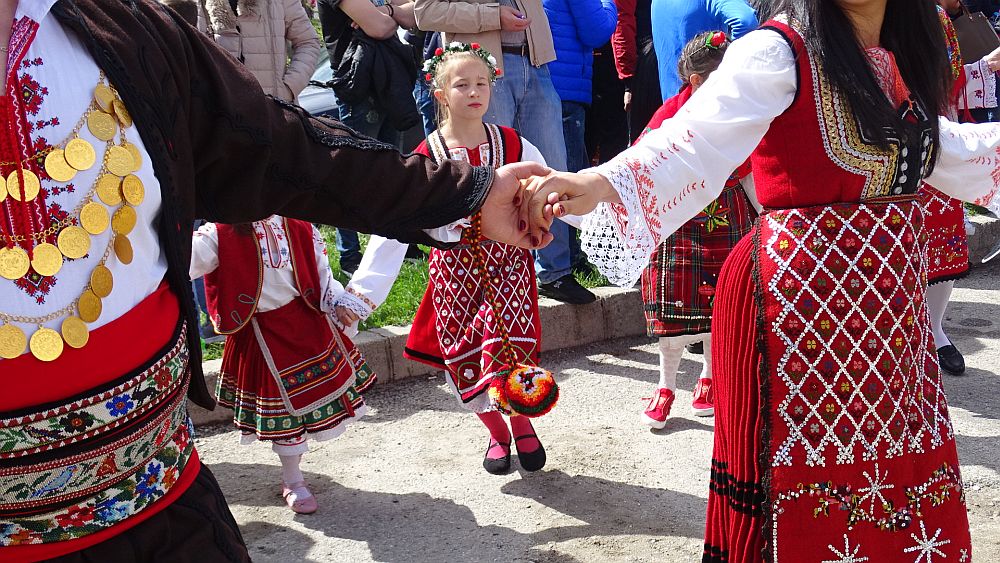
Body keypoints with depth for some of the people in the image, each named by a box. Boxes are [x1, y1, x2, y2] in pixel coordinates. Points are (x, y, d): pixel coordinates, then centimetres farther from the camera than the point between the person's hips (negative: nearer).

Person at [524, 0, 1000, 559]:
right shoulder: (779, 50, -12)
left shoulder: (900, 58, 11)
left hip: (891, 298, 7)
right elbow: (697, 143, -27)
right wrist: (601, 183, -44)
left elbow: (949, 152, 27)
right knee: (806, 473, 2)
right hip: (807, 294, -7)